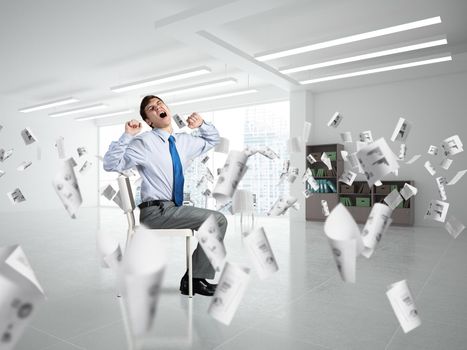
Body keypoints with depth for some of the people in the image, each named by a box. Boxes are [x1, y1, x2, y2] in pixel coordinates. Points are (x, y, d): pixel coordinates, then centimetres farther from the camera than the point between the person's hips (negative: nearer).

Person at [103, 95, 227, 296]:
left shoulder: (184, 141, 12)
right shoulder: (145, 142, -8)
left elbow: (213, 140, 26)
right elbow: (111, 165, -15)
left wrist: (202, 125, 8)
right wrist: (126, 136, -24)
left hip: (173, 209, 8)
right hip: (156, 212, -8)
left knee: (218, 221, 10)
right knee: (215, 220, -16)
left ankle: (196, 277, 12)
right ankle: (194, 279, -3)